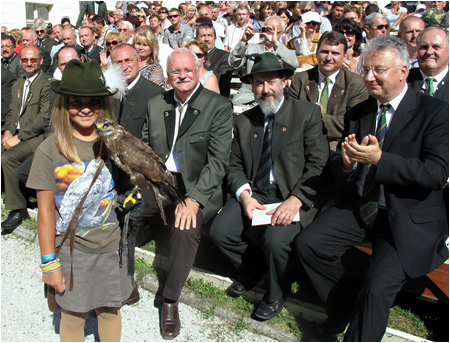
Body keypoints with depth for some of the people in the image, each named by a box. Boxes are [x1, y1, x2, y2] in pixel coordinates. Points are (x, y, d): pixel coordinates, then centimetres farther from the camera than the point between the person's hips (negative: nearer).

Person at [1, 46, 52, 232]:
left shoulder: (47, 83, -7)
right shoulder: (17, 84, 21)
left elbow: (45, 117, -15)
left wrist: (19, 137, -18)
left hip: (37, 135, -8)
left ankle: (18, 209, -17)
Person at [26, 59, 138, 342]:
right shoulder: (50, 149, -10)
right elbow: (45, 210, -7)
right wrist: (49, 262, -4)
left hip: (112, 245, 2)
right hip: (71, 249, -2)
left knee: (110, 309, 16)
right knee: (73, 314, 12)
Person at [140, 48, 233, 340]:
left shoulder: (219, 106, -6)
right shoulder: (156, 104, 11)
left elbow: (218, 161, -13)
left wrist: (193, 199, -23)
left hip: (196, 187, -5)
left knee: (187, 227, -32)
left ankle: (171, 299, -10)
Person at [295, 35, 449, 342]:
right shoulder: (358, 113, 11)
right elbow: (340, 171, 10)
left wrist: (379, 159, -25)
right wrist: (346, 162, -15)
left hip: (408, 218, -5)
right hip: (358, 207, 6)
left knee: (378, 284, -24)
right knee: (308, 242, -13)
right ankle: (346, 307, 11)